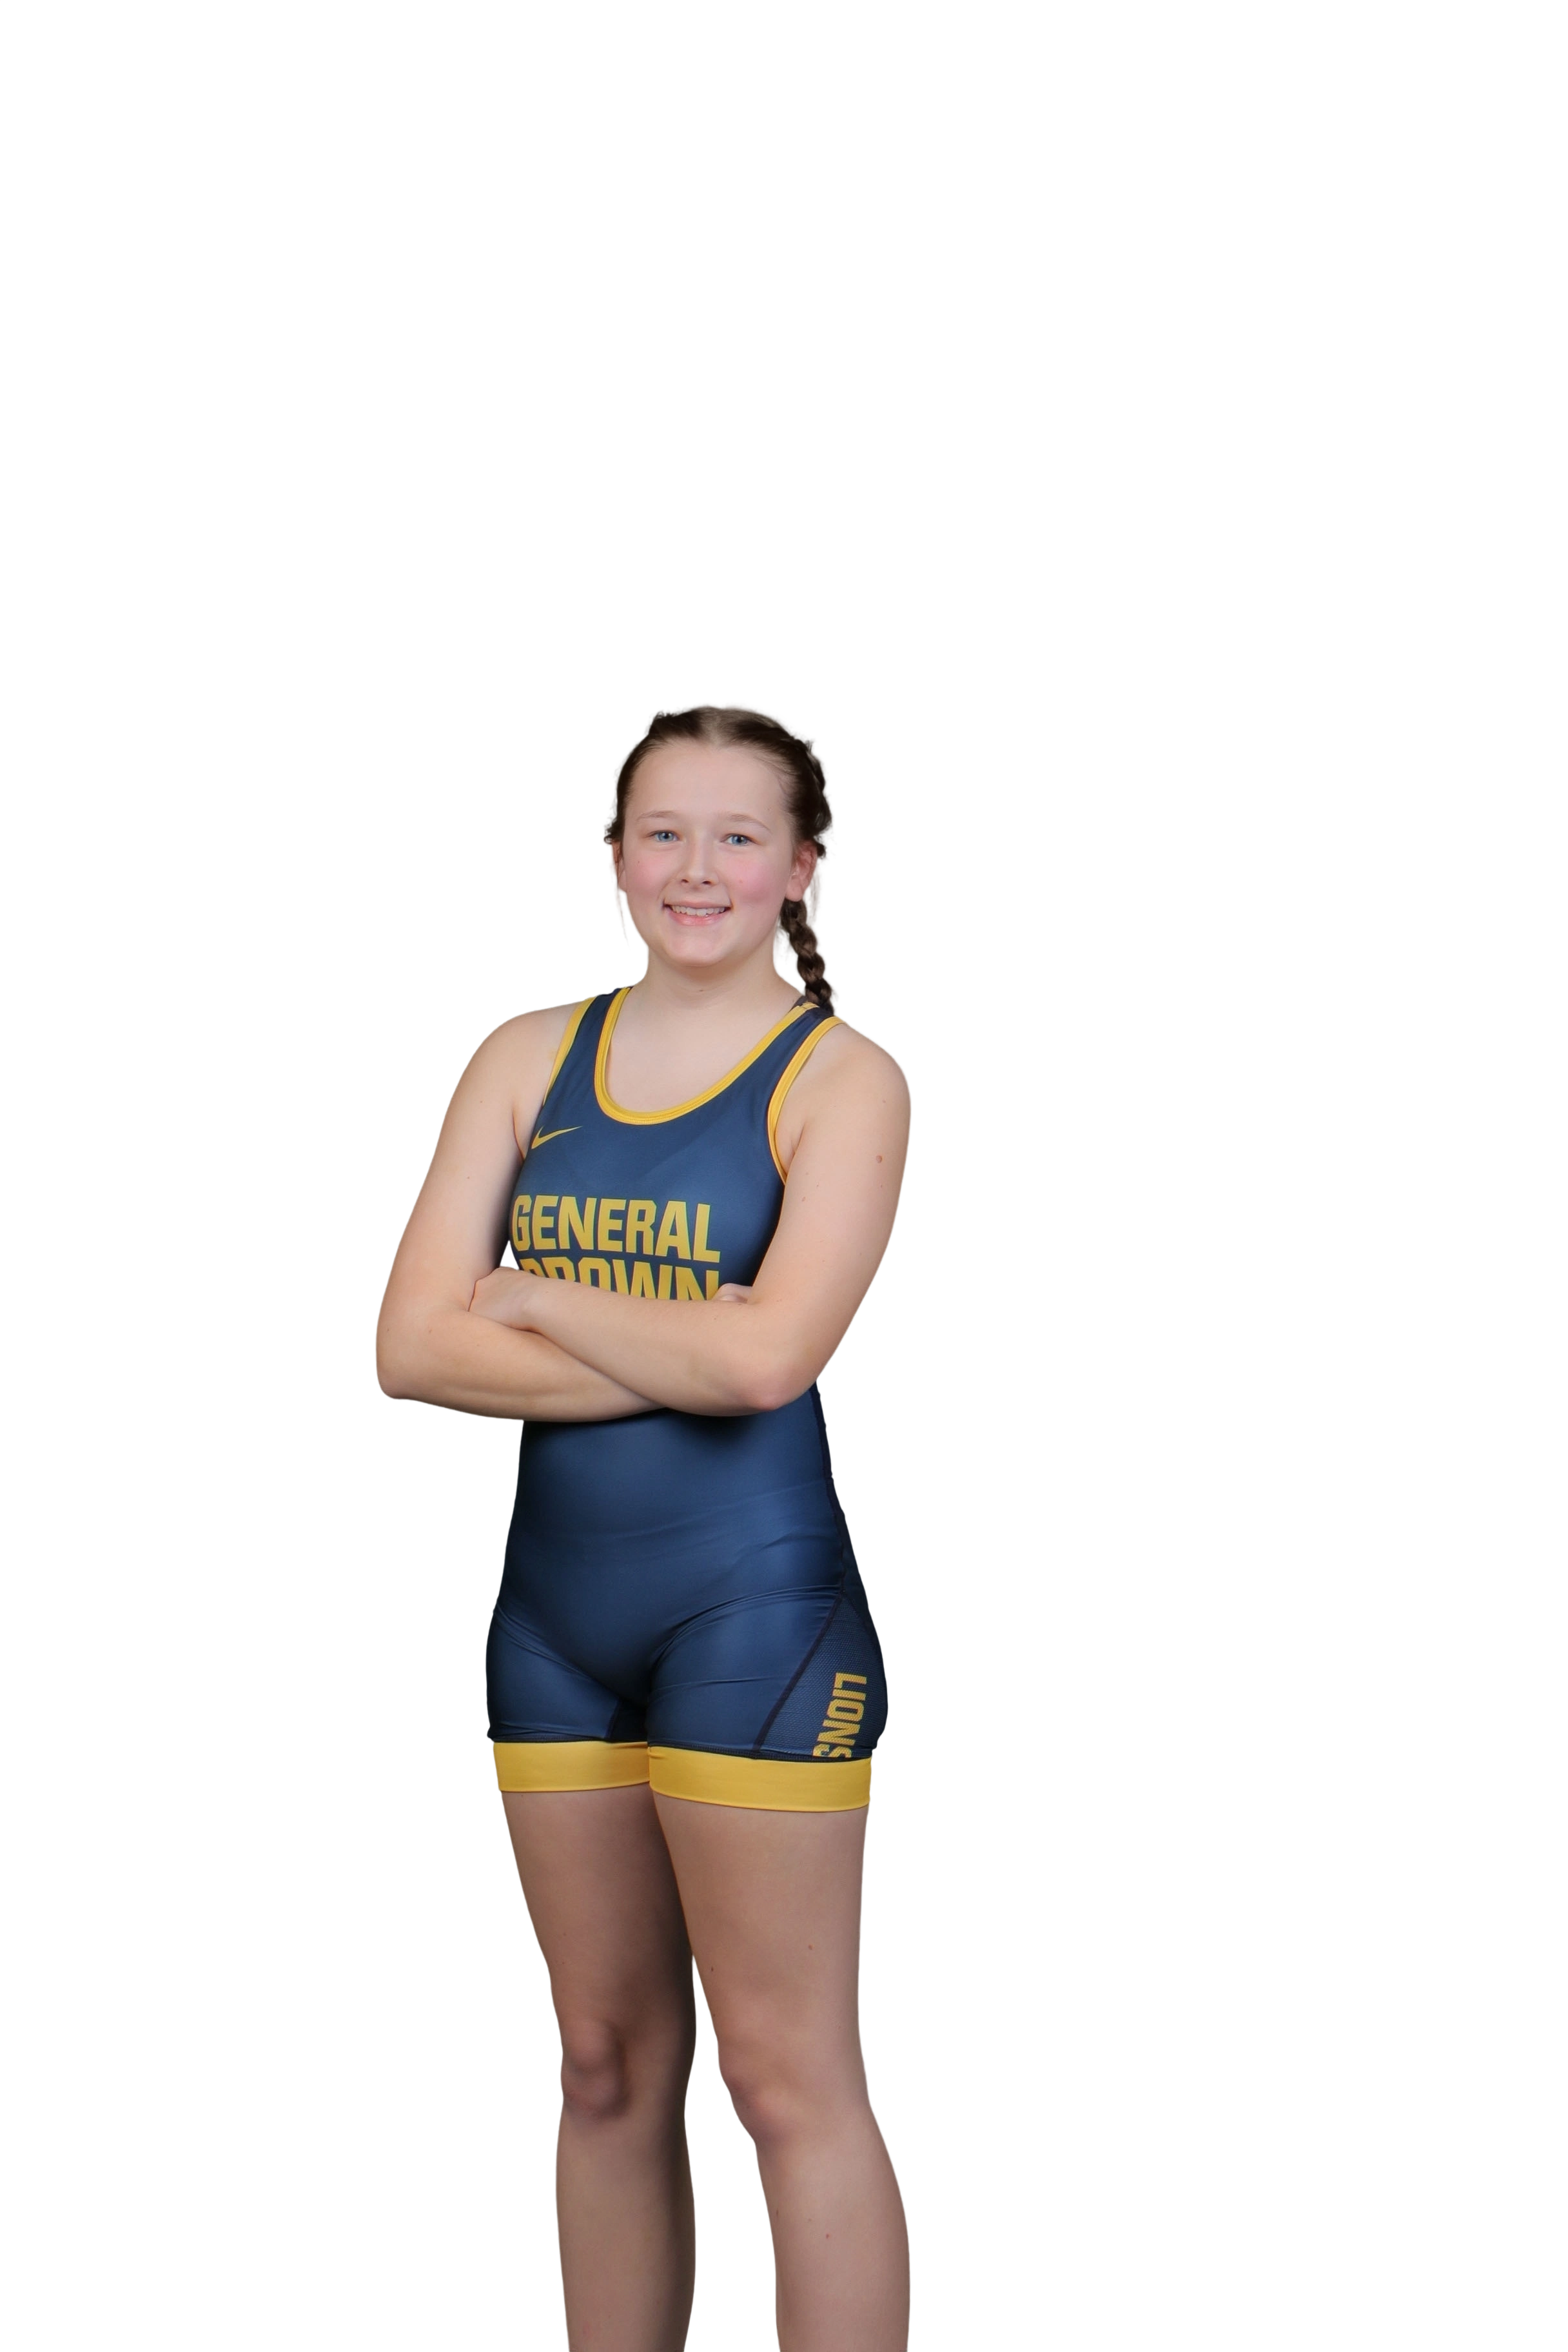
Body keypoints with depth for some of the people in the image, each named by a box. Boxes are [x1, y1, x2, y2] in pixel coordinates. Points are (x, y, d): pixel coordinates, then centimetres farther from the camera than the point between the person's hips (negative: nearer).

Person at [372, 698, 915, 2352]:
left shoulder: (841, 1077, -4)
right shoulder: (528, 1057, 8)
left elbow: (764, 1358, -19)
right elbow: (410, 1348, -2)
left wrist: (530, 1298, -6)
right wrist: (669, 1354, -12)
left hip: (752, 1609, -5)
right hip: (554, 1605, 5)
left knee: (790, 2080, -2)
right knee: (608, 2068, 13)